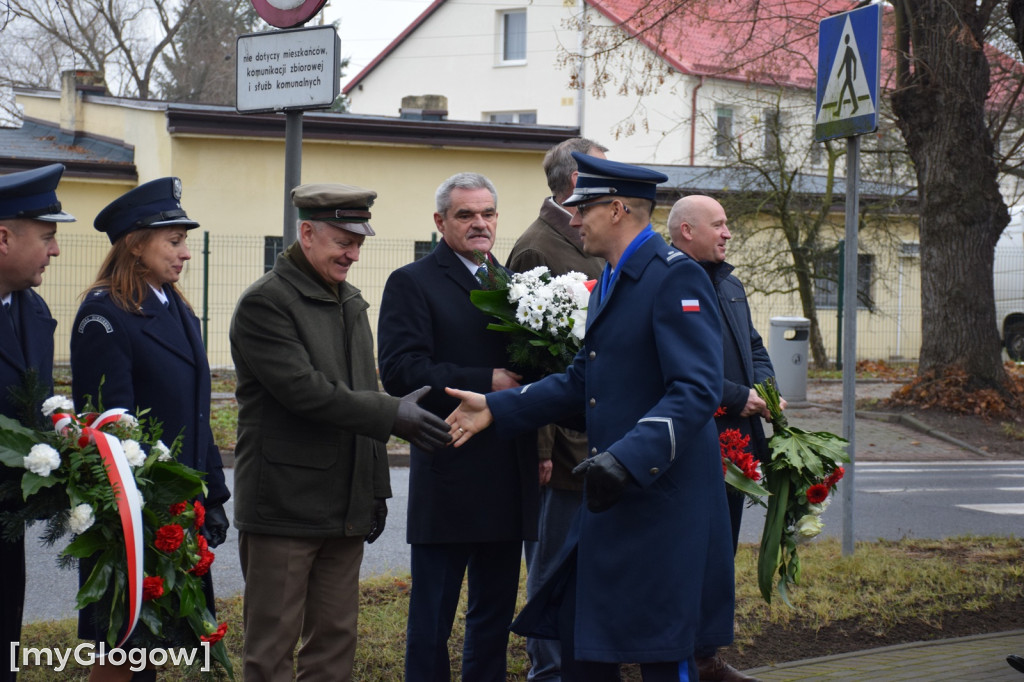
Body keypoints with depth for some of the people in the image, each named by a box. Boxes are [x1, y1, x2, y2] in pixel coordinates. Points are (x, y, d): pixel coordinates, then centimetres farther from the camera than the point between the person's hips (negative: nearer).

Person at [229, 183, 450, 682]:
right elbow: (304, 390, -20)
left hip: (346, 506, 8)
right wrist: (392, 415, -23)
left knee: (336, 641, 10)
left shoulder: (350, 301, 16)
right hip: (285, 505, -8)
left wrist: (376, 486, 18)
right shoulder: (265, 303, -10)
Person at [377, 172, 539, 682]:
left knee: (495, 611, 14)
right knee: (432, 616, 1)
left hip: (511, 481, 6)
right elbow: (399, 371, -15)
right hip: (449, 477, -6)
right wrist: (485, 383, -19)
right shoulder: (413, 282, -4)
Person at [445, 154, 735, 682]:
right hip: (609, 499, 10)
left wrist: (627, 460, -31)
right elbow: (582, 381, 20)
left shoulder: (676, 276, -14)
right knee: (577, 637, 14)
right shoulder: (608, 283, 17)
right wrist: (496, 409, 12)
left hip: (662, 497, -9)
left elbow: (696, 390, -23)